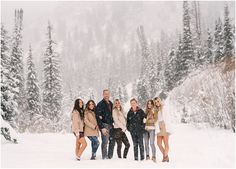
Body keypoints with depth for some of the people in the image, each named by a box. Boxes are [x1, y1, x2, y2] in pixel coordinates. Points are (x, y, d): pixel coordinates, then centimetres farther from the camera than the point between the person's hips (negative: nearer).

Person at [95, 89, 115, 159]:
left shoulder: (110, 103, 15)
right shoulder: (100, 104, -8)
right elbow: (98, 117, -13)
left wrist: (112, 123, 13)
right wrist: (102, 127, -18)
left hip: (110, 125, 7)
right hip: (104, 125, -7)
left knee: (112, 141, 9)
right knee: (105, 142, -7)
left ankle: (110, 156, 18)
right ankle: (105, 157, 0)